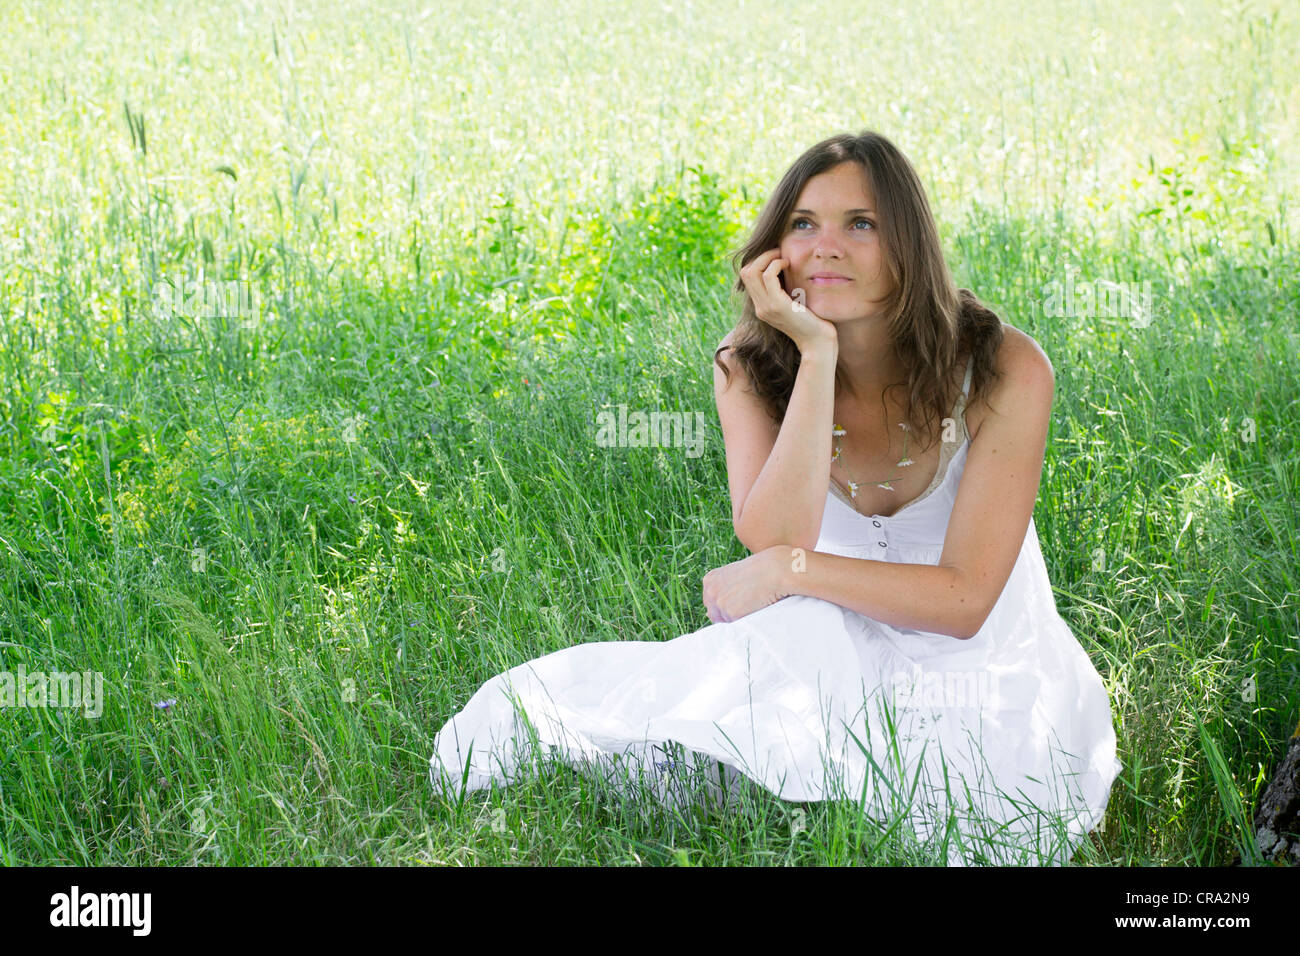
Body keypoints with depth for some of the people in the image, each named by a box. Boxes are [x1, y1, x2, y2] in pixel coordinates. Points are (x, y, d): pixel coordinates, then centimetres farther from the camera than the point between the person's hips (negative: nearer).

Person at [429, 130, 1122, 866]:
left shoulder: (1004, 369, -19)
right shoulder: (751, 369, -9)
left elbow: (964, 599, -21)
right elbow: (773, 541, -26)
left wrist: (790, 569, -24)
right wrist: (817, 353, -30)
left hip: (985, 682, -2)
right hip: (845, 662, 2)